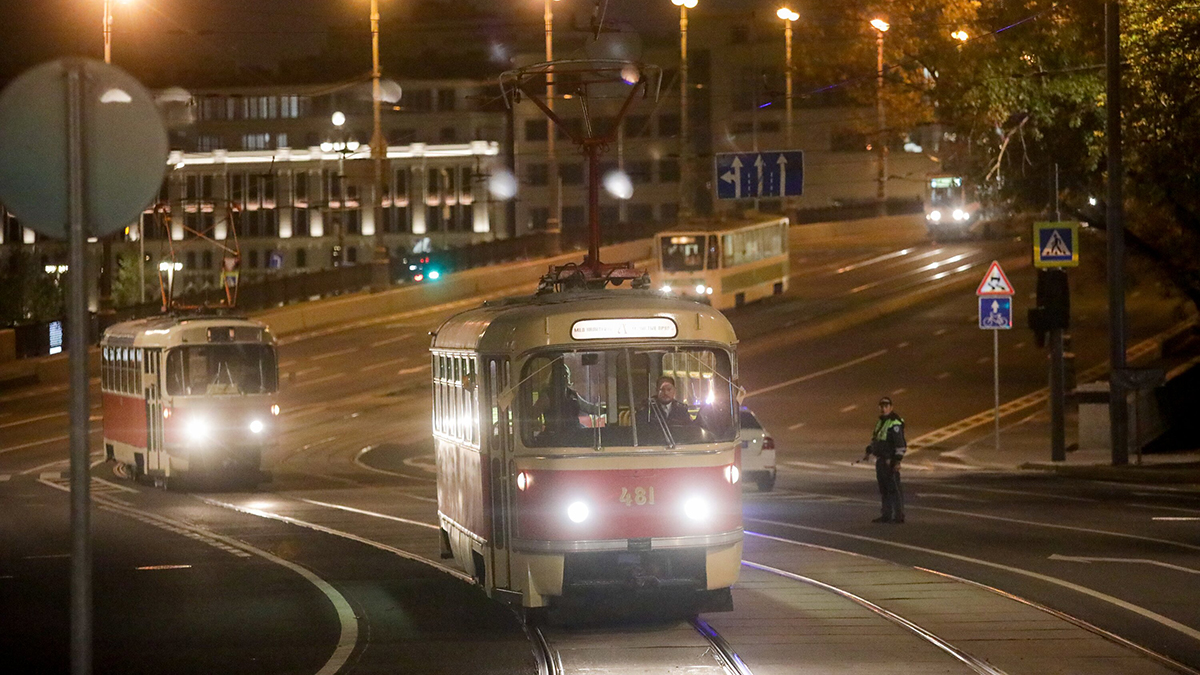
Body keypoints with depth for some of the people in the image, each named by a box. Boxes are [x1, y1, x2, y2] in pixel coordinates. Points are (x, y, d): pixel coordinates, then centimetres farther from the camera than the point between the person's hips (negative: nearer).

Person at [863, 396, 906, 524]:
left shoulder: (895, 423, -15)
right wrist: (869, 451, 20)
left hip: (890, 461, -10)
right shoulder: (881, 422, 15)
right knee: (883, 489, 14)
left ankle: (899, 515, -7)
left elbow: (900, 443, -20)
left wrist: (898, 461, -24)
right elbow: (875, 439, 27)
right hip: (881, 460, 10)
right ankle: (887, 515, 21)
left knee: (894, 488, -9)